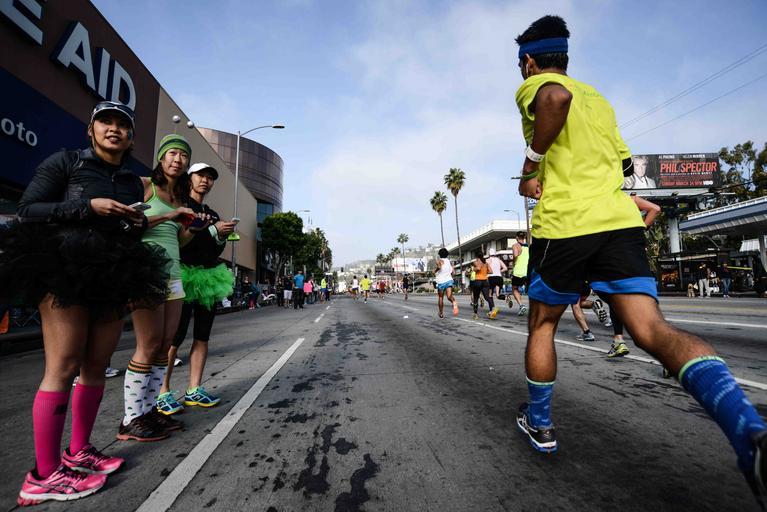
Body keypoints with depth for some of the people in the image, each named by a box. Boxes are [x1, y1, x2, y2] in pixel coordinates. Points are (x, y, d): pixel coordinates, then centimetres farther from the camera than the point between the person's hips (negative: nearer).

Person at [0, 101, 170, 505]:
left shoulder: (133, 182, 17)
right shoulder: (65, 162, 5)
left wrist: (139, 222, 1)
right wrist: (89, 206, -14)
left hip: (113, 277, 5)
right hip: (64, 270, -5)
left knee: (96, 366, 6)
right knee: (63, 367, -8)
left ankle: (78, 452, 19)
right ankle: (44, 476, 1)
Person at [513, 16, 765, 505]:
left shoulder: (533, 86, 8)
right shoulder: (599, 99, 27)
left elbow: (557, 98, -18)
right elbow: (623, 162, 29)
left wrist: (531, 166, -10)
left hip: (563, 224, -5)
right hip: (620, 221, 6)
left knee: (542, 325, 13)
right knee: (653, 328, -4)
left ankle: (540, 425, 27)